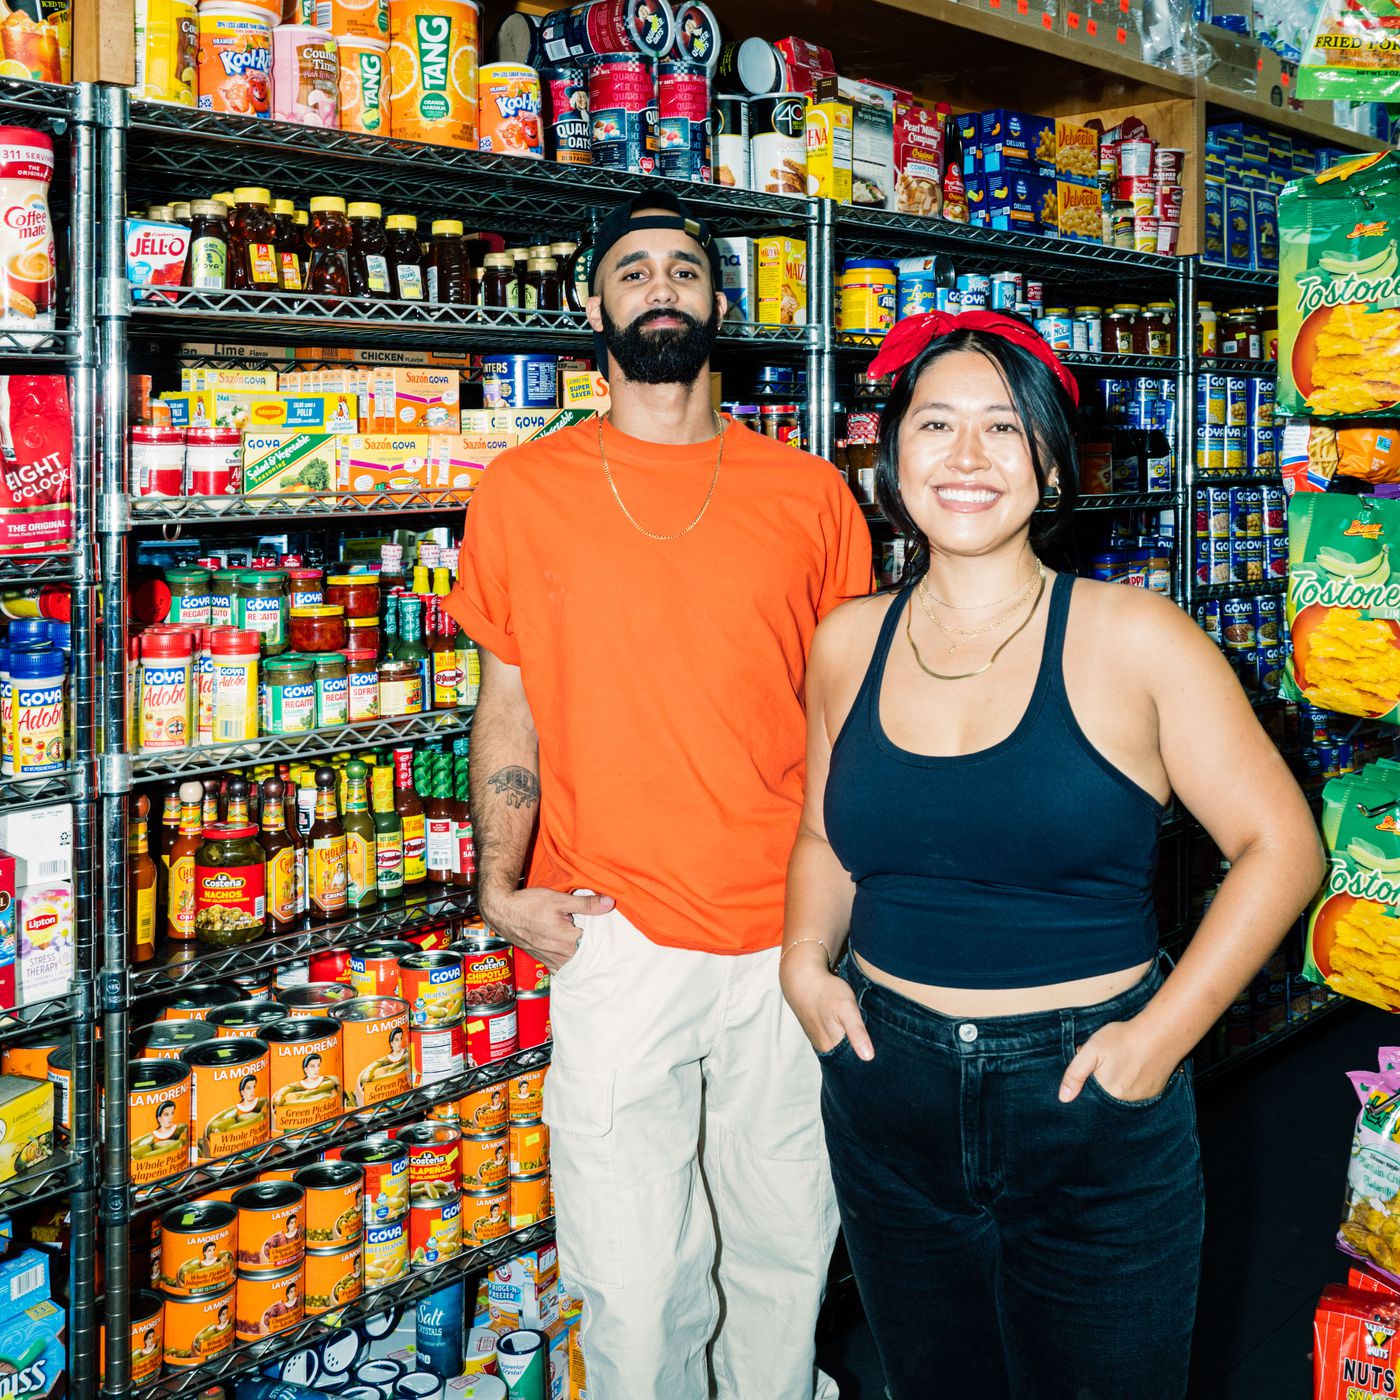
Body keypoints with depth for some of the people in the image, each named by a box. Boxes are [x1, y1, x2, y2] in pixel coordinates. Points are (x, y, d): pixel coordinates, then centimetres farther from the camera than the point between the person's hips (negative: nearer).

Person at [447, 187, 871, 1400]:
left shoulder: (808, 493, 6)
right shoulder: (523, 492, 4)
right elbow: (509, 705, 8)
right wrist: (501, 889, -2)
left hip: (794, 935, 1)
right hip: (615, 936, -1)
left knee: (788, 1248, 12)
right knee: (631, 1278, 2)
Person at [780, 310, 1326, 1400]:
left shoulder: (1131, 638, -10)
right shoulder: (848, 644, 1)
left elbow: (1281, 846, -8)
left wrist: (1162, 1035, -14)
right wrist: (807, 960, -1)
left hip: (1092, 1107, -3)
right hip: (889, 1098, 4)